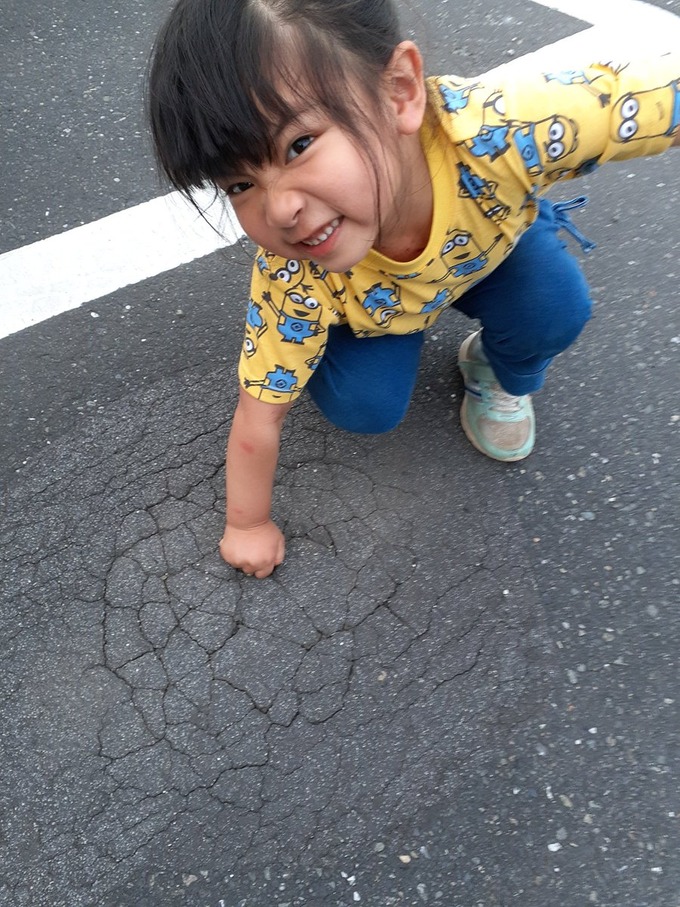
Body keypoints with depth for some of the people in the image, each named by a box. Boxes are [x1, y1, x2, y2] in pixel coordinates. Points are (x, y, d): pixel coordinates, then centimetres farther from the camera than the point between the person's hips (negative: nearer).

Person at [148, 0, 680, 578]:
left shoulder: (499, 129, -44)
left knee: (555, 309, -24)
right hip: (372, 304, 0)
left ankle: (503, 377, 11)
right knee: (361, 406, -20)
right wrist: (249, 525, -13)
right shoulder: (297, 281, -39)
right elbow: (259, 417, -26)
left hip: (494, 242, 1)